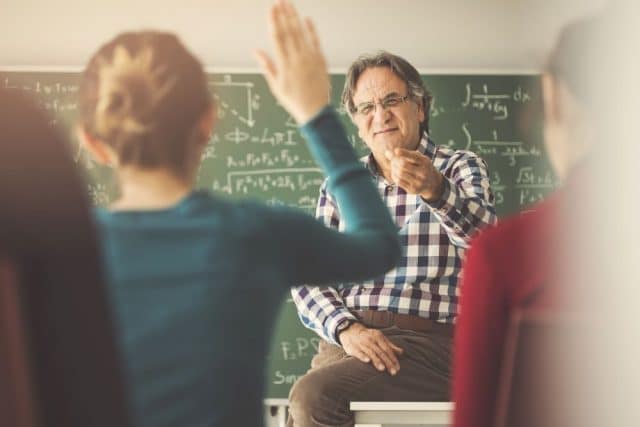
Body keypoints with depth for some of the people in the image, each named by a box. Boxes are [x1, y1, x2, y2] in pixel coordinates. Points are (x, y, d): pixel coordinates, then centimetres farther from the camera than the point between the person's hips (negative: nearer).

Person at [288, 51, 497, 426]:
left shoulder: (461, 168, 7)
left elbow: (484, 236, -15)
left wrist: (434, 189, -34)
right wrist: (346, 328, -10)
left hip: (428, 342, -3)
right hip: (345, 342, 4)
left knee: (314, 396, -28)